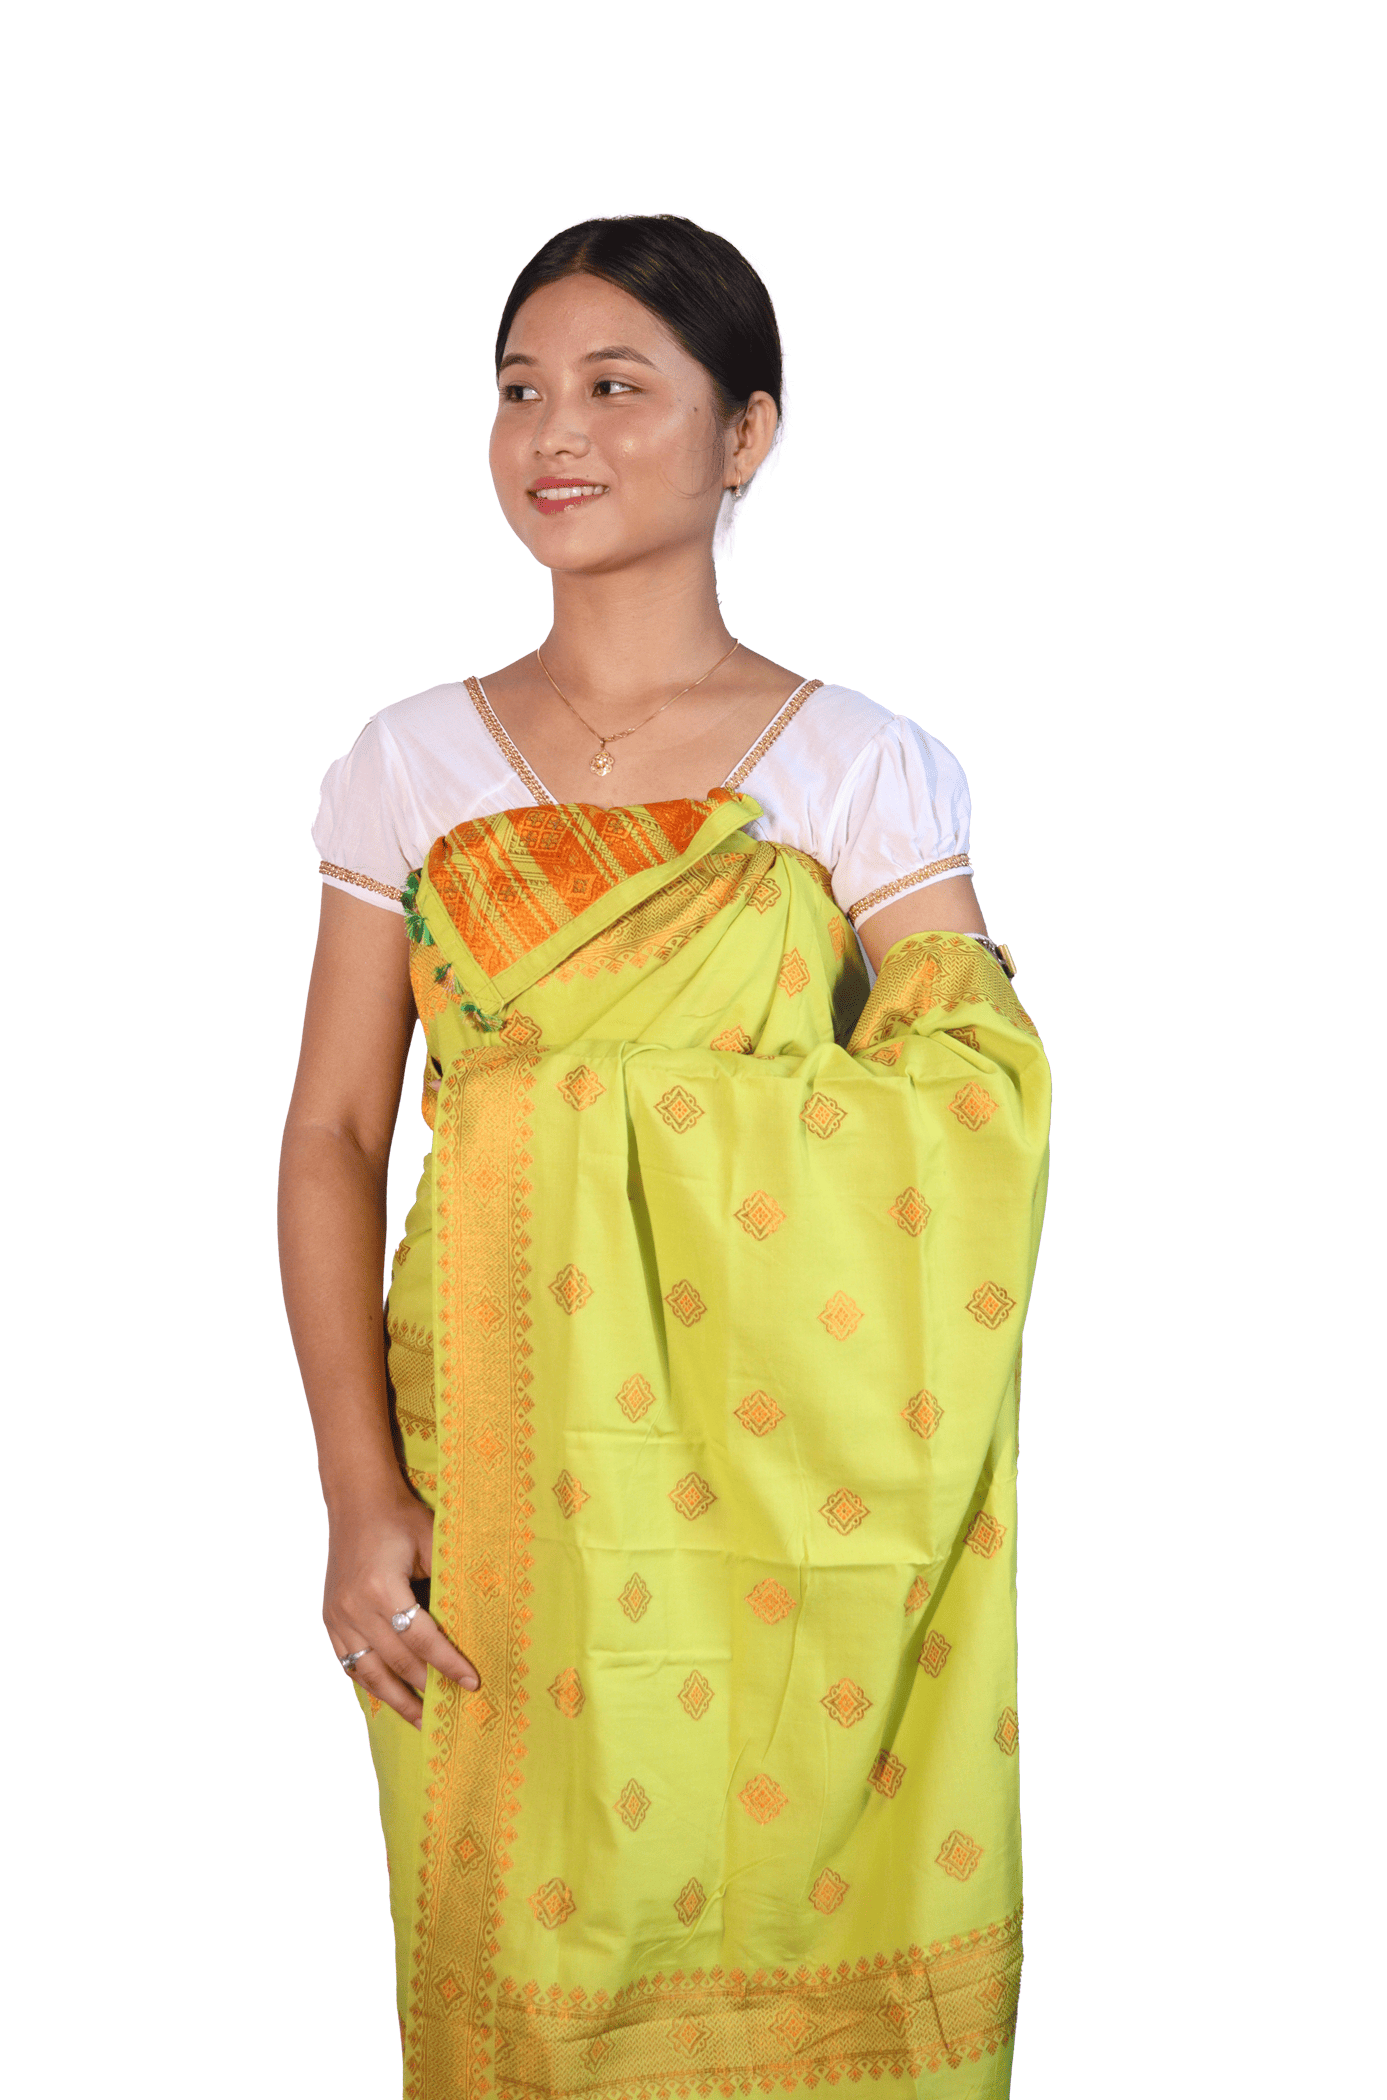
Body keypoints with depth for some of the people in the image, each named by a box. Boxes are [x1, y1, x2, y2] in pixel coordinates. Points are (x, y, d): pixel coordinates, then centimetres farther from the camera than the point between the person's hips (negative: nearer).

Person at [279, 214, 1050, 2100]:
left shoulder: (866, 771, -1)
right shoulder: (414, 764, 4)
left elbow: (969, 1146, -4)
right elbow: (335, 1136, 2)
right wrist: (360, 1496, -7)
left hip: (791, 1510, -1)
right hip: (493, 1479, 2)